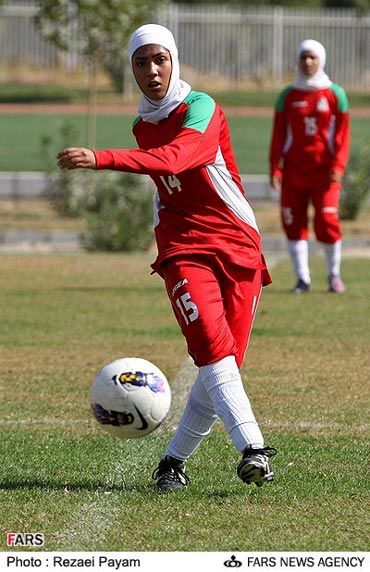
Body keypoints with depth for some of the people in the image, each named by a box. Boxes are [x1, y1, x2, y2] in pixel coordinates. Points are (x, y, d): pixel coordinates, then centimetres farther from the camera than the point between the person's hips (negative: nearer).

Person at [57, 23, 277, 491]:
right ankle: (252, 447, -32)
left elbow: (173, 159, -27)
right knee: (214, 348, -20)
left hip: (238, 244, -3)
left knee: (225, 363, -4)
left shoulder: (201, 109, -8)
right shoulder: (143, 126, 12)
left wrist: (100, 159, -36)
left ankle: (174, 459, 11)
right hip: (183, 249, 3)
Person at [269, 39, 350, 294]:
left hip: (324, 169, -2)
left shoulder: (335, 94, 3)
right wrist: (275, 168, -1)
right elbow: (278, 135, 7)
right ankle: (302, 278, 8)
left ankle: (334, 275, 9)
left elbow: (342, 134, 1)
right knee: (294, 223, -1)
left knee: (327, 222, -8)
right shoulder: (288, 96, 7)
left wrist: (338, 167, -9)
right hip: (294, 169, 2)